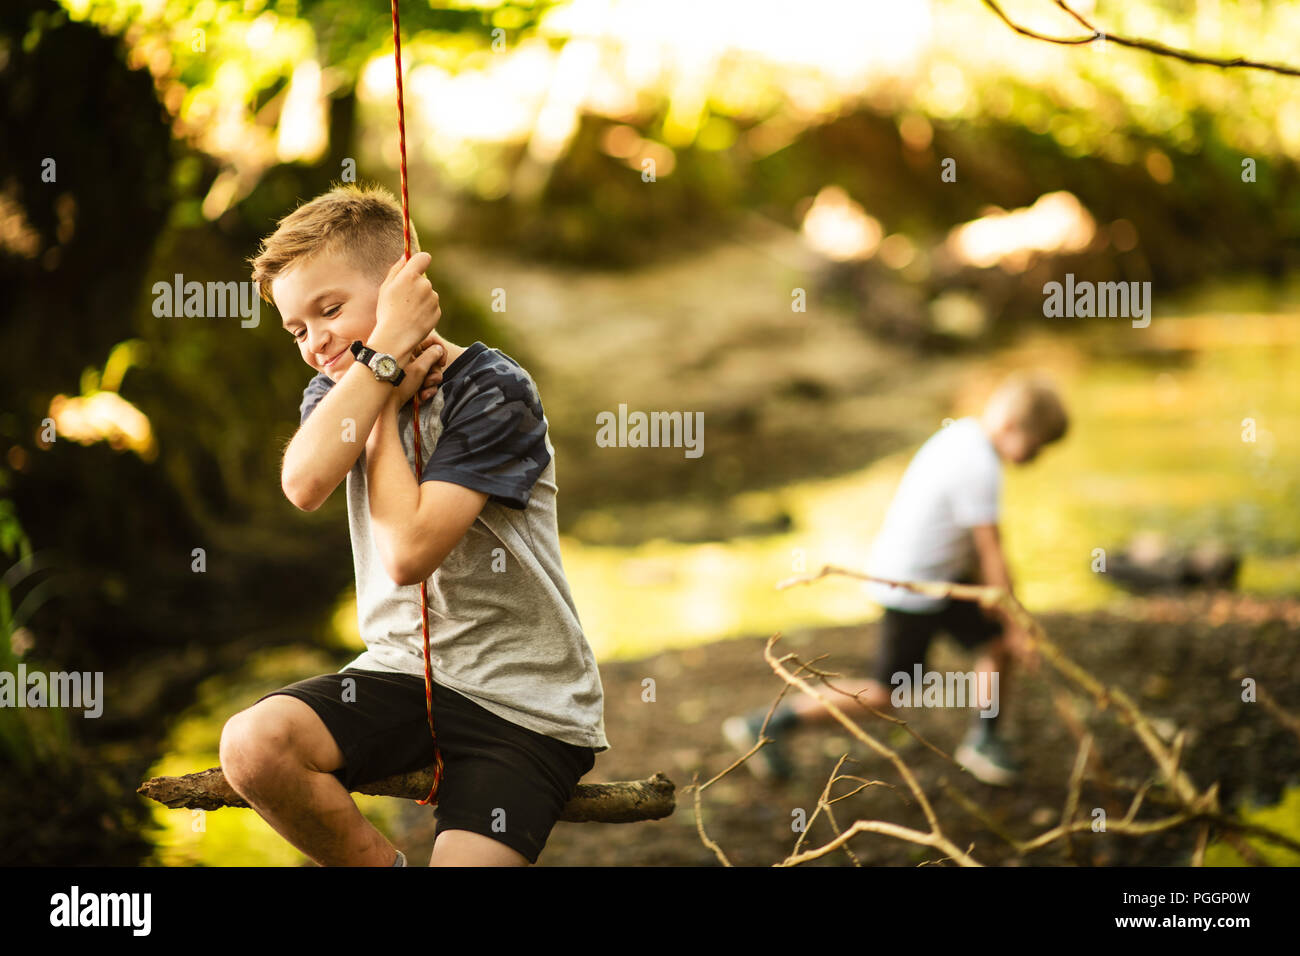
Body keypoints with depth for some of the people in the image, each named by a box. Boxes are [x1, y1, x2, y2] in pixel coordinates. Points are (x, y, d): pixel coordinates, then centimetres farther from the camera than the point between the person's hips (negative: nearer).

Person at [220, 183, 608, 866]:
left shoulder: (492, 390, -11)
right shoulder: (335, 391, 8)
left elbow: (408, 552, -22)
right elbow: (304, 485, -18)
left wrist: (387, 407, -10)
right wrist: (386, 354, -17)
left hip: (523, 705, -5)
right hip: (403, 671, 5)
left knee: (464, 857, -23)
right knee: (251, 746, -21)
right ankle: (385, 866, 1)